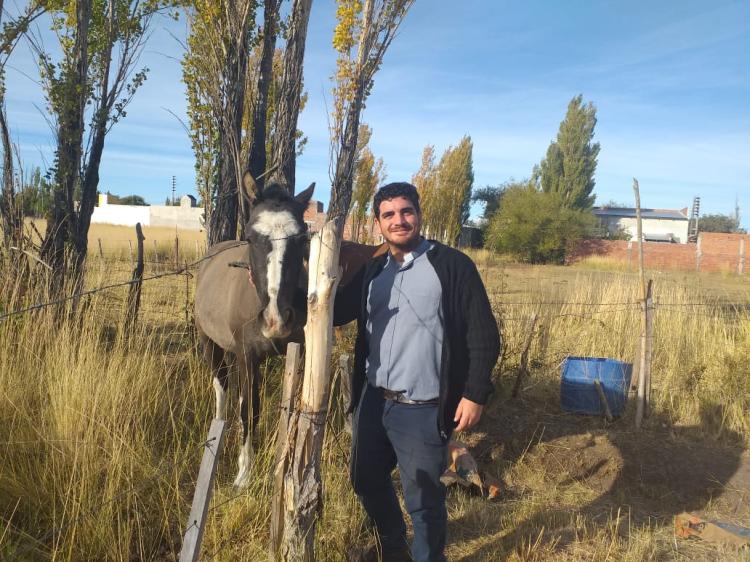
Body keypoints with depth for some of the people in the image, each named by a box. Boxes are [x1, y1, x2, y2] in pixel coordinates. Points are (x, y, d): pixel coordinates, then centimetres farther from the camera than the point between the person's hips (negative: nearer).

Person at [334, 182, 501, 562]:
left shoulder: (452, 265, -9)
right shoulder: (372, 270, 8)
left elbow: (483, 336, -9)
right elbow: (335, 313, 5)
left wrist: (474, 393, -13)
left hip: (423, 410, -6)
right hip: (372, 400, 6)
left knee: (423, 499, 9)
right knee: (367, 482, 22)